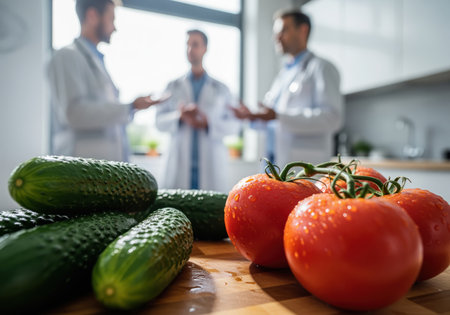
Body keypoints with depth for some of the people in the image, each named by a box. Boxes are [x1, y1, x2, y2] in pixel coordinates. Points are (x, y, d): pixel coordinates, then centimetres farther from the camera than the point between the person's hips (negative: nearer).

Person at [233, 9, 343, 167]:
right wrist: (253, 117, 4)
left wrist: (279, 116, -19)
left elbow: (332, 118, -14)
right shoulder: (283, 73, 22)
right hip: (274, 163, 7)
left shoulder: (321, 68, -1)